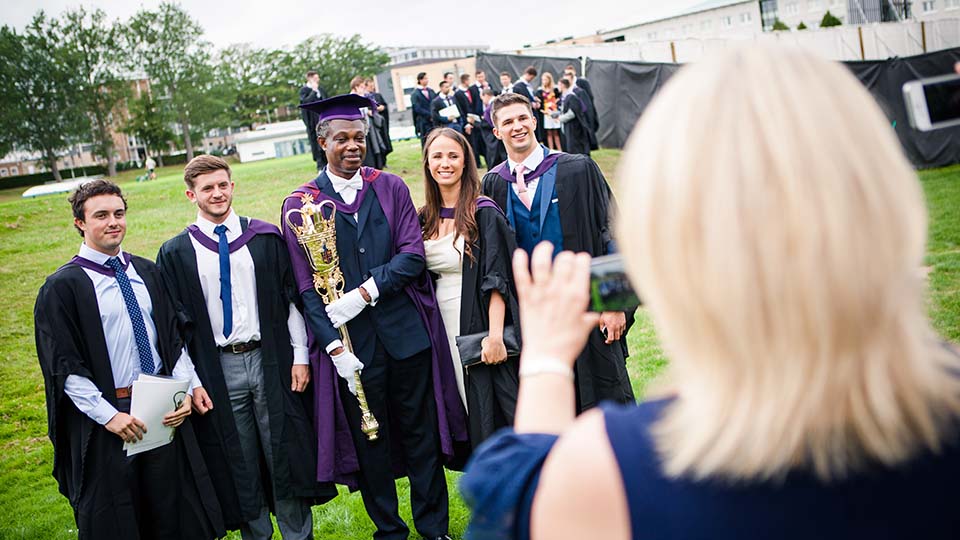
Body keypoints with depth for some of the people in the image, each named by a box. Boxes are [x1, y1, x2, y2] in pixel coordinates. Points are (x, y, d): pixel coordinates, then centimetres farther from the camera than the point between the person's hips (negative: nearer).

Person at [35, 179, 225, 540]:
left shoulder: (146, 272, 7)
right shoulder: (62, 287, -9)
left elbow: (173, 337, 8)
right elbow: (65, 368, -11)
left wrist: (189, 385, -6)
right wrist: (108, 416, -16)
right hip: (107, 422, -4)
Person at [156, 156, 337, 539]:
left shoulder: (265, 237, 3)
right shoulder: (177, 252, 1)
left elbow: (291, 298, 3)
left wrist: (300, 356, -3)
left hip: (271, 362, 0)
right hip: (218, 371, 0)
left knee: (284, 455, 8)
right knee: (240, 464, 9)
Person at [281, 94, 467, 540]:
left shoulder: (390, 188, 4)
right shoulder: (301, 204, -1)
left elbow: (413, 254, -5)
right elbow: (307, 286, -5)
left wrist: (365, 292, -17)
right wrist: (333, 345, -14)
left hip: (407, 333, 1)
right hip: (349, 343, -1)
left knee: (422, 436, 10)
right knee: (370, 442, 12)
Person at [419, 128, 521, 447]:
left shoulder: (484, 213, -9)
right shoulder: (425, 219, 9)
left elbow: (497, 279, -16)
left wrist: (495, 336, -24)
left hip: (480, 326, -5)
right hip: (444, 329, 6)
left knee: (493, 411, -1)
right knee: (471, 417, 12)